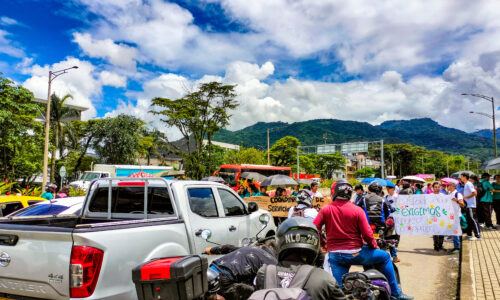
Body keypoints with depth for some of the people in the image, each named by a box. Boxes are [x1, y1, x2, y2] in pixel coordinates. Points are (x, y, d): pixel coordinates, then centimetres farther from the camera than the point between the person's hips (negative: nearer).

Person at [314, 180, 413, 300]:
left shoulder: (325, 210, -2)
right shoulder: (357, 210, -6)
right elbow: (367, 235, -9)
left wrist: (322, 242, 11)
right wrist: (375, 246, 11)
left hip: (334, 255, 2)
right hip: (355, 253, -2)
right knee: (385, 257, 19)